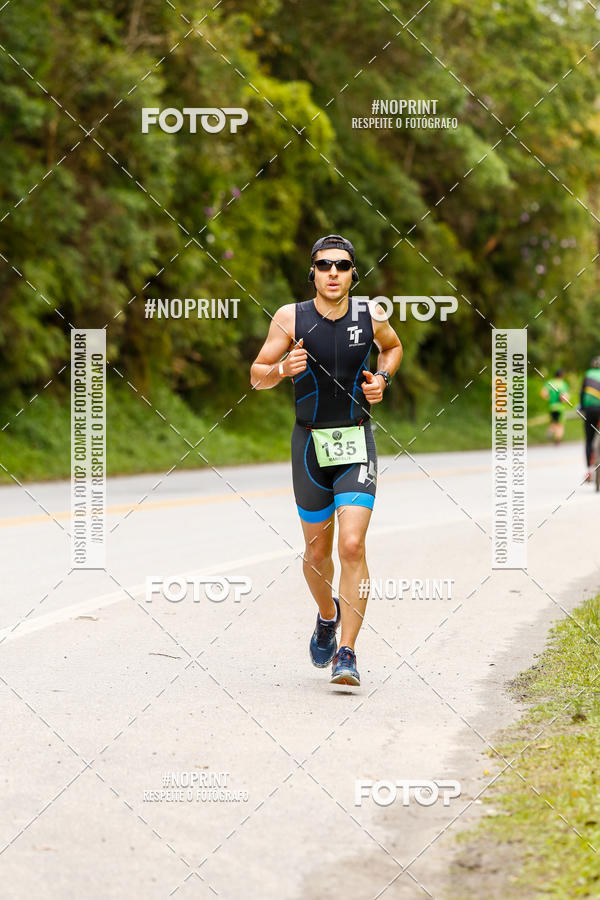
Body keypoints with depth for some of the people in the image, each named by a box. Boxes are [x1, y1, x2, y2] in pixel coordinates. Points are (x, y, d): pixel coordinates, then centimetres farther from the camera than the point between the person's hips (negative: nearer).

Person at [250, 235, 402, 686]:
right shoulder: (291, 317, -7)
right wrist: (283, 369, -22)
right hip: (310, 443, 1)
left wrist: (382, 378, 0)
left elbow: (393, 347, 19)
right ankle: (327, 616, 44)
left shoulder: (371, 315, -3)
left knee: (353, 546, -16)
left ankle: (347, 653, -11)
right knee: (317, 552, 13)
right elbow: (257, 376, -1)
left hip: (356, 444, -1)